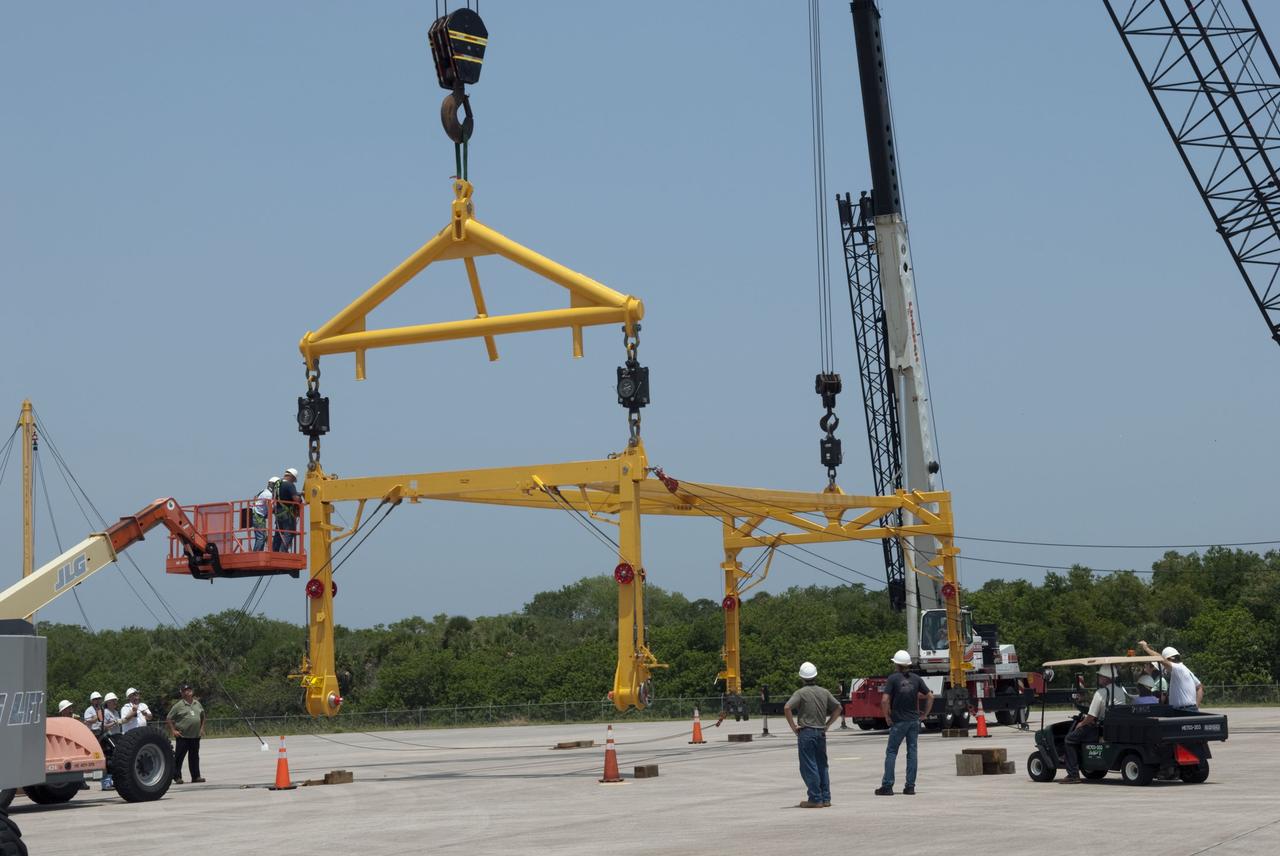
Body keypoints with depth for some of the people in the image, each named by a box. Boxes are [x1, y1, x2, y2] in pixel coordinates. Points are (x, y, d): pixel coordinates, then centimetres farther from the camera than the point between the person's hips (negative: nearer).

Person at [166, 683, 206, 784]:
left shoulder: (197, 704, 12)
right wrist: (173, 731, -9)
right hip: (183, 736, -5)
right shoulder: (178, 705, -5)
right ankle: (177, 777, 1)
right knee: (179, 757, -3)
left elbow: (202, 717, 26)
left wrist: (202, 728, 16)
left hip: (196, 736, 5)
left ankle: (196, 776, 15)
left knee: (194, 757, 10)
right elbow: (169, 719, -3)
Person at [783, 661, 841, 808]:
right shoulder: (824, 692, 8)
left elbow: (787, 708, -21)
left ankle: (815, 799, -5)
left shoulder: (801, 693, -9)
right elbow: (838, 708, 14)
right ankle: (825, 798, 13)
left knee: (809, 767, -3)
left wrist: (793, 727, -13)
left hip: (806, 732, -5)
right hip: (821, 733, 6)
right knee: (822, 765, 13)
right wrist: (827, 724, 13)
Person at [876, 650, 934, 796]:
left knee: (891, 752, 2)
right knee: (912, 752, 7)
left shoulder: (893, 678, -8)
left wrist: (887, 717, -4)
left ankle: (887, 786, -2)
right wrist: (925, 714, 11)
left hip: (898, 722, -4)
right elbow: (930, 696, 4)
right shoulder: (916, 679, 4)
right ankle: (910, 786, 6)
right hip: (914, 721, 4)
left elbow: (885, 700, -16)